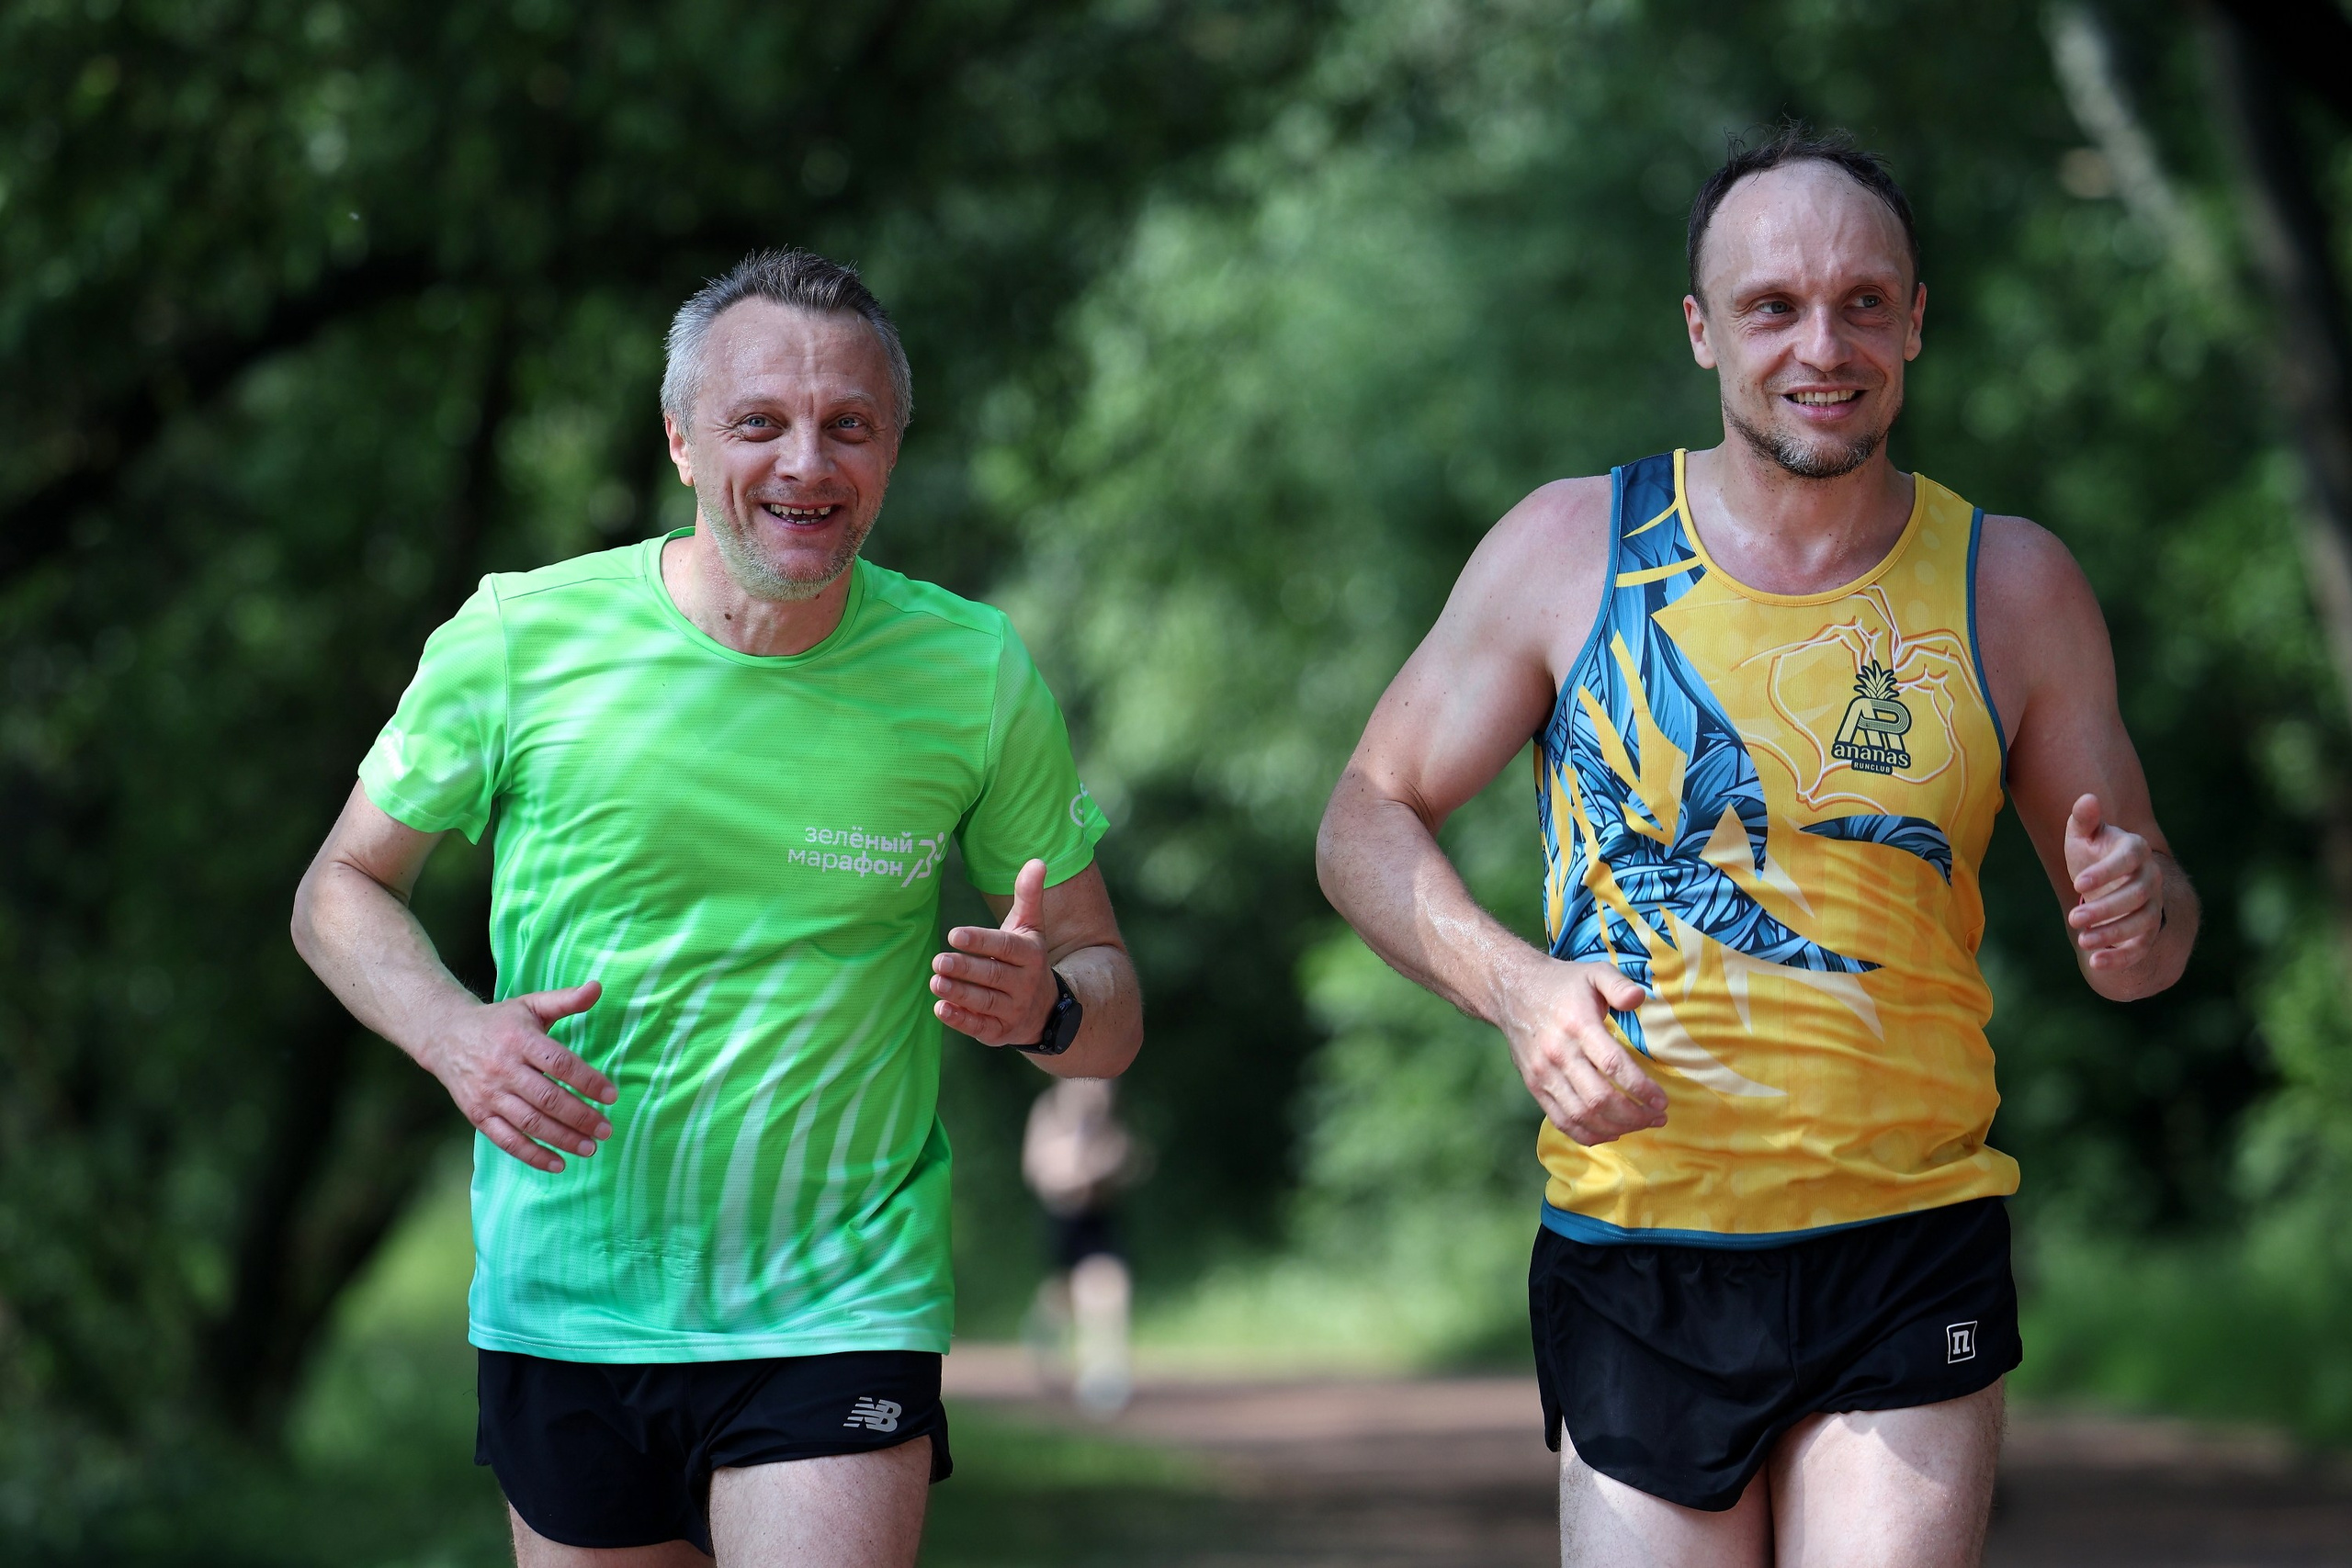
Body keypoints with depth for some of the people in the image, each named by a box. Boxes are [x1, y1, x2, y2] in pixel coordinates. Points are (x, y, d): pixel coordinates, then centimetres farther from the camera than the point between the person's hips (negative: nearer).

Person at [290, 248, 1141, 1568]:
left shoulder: (975, 675, -3)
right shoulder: (521, 637, -6)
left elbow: (1111, 1002, 3)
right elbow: (345, 889, 5)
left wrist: (1046, 1008, -22)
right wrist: (455, 1033, -16)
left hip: (842, 1311, -1)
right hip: (563, 1304, 1)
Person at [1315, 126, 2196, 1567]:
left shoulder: (2012, 587, 3)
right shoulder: (1575, 548, 0)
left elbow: (2145, 921, 11)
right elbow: (1368, 823, 5)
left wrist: (2139, 920, -14)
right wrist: (1516, 984, -14)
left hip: (1911, 1275, 0)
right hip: (1634, 1270, 0)